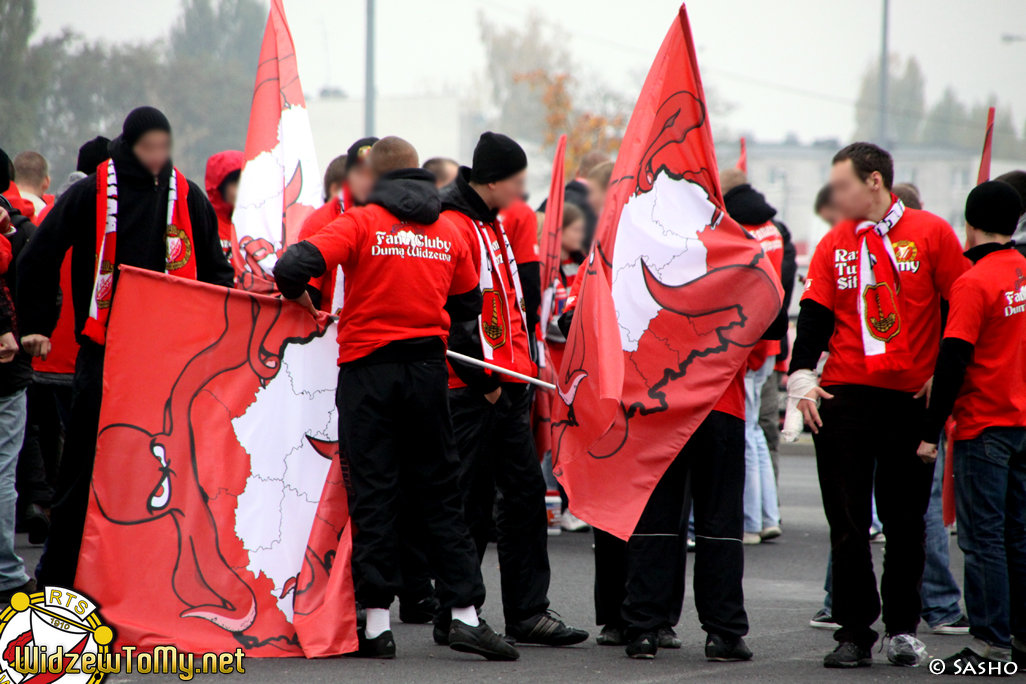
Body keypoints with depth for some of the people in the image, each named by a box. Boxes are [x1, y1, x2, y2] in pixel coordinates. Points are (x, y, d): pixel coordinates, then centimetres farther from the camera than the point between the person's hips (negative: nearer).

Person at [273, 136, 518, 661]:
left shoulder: (361, 223, -5)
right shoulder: (449, 233, 7)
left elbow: (292, 267, -16)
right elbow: (468, 305, 16)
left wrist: (298, 295, 5)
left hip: (368, 370, -3)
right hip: (427, 371, 3)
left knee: (373, 493, 1)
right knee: (439, 493, 9)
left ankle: (376, 623, 0)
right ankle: (464, 613, 5)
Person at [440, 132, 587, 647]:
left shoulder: (494, 226, 17)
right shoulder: (454, 228, -14)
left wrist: (521, 370, 20)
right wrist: (482, 379, -17)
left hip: (506, 387, 9)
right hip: (472, 390, -9)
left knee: (526, 494, 8)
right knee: (471, 505, -3)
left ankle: (527, 611, 12)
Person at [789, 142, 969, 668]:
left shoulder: (930, 234, 1)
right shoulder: (835, 244, 8)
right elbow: (815, 312, 3)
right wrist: (801, 377, -11)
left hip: (912, 396, -2)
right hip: (844, 394, 2)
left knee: (906, 520, 6)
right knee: (847, 522, 0)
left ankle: (902, 628, 18)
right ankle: (855, 632, 6)